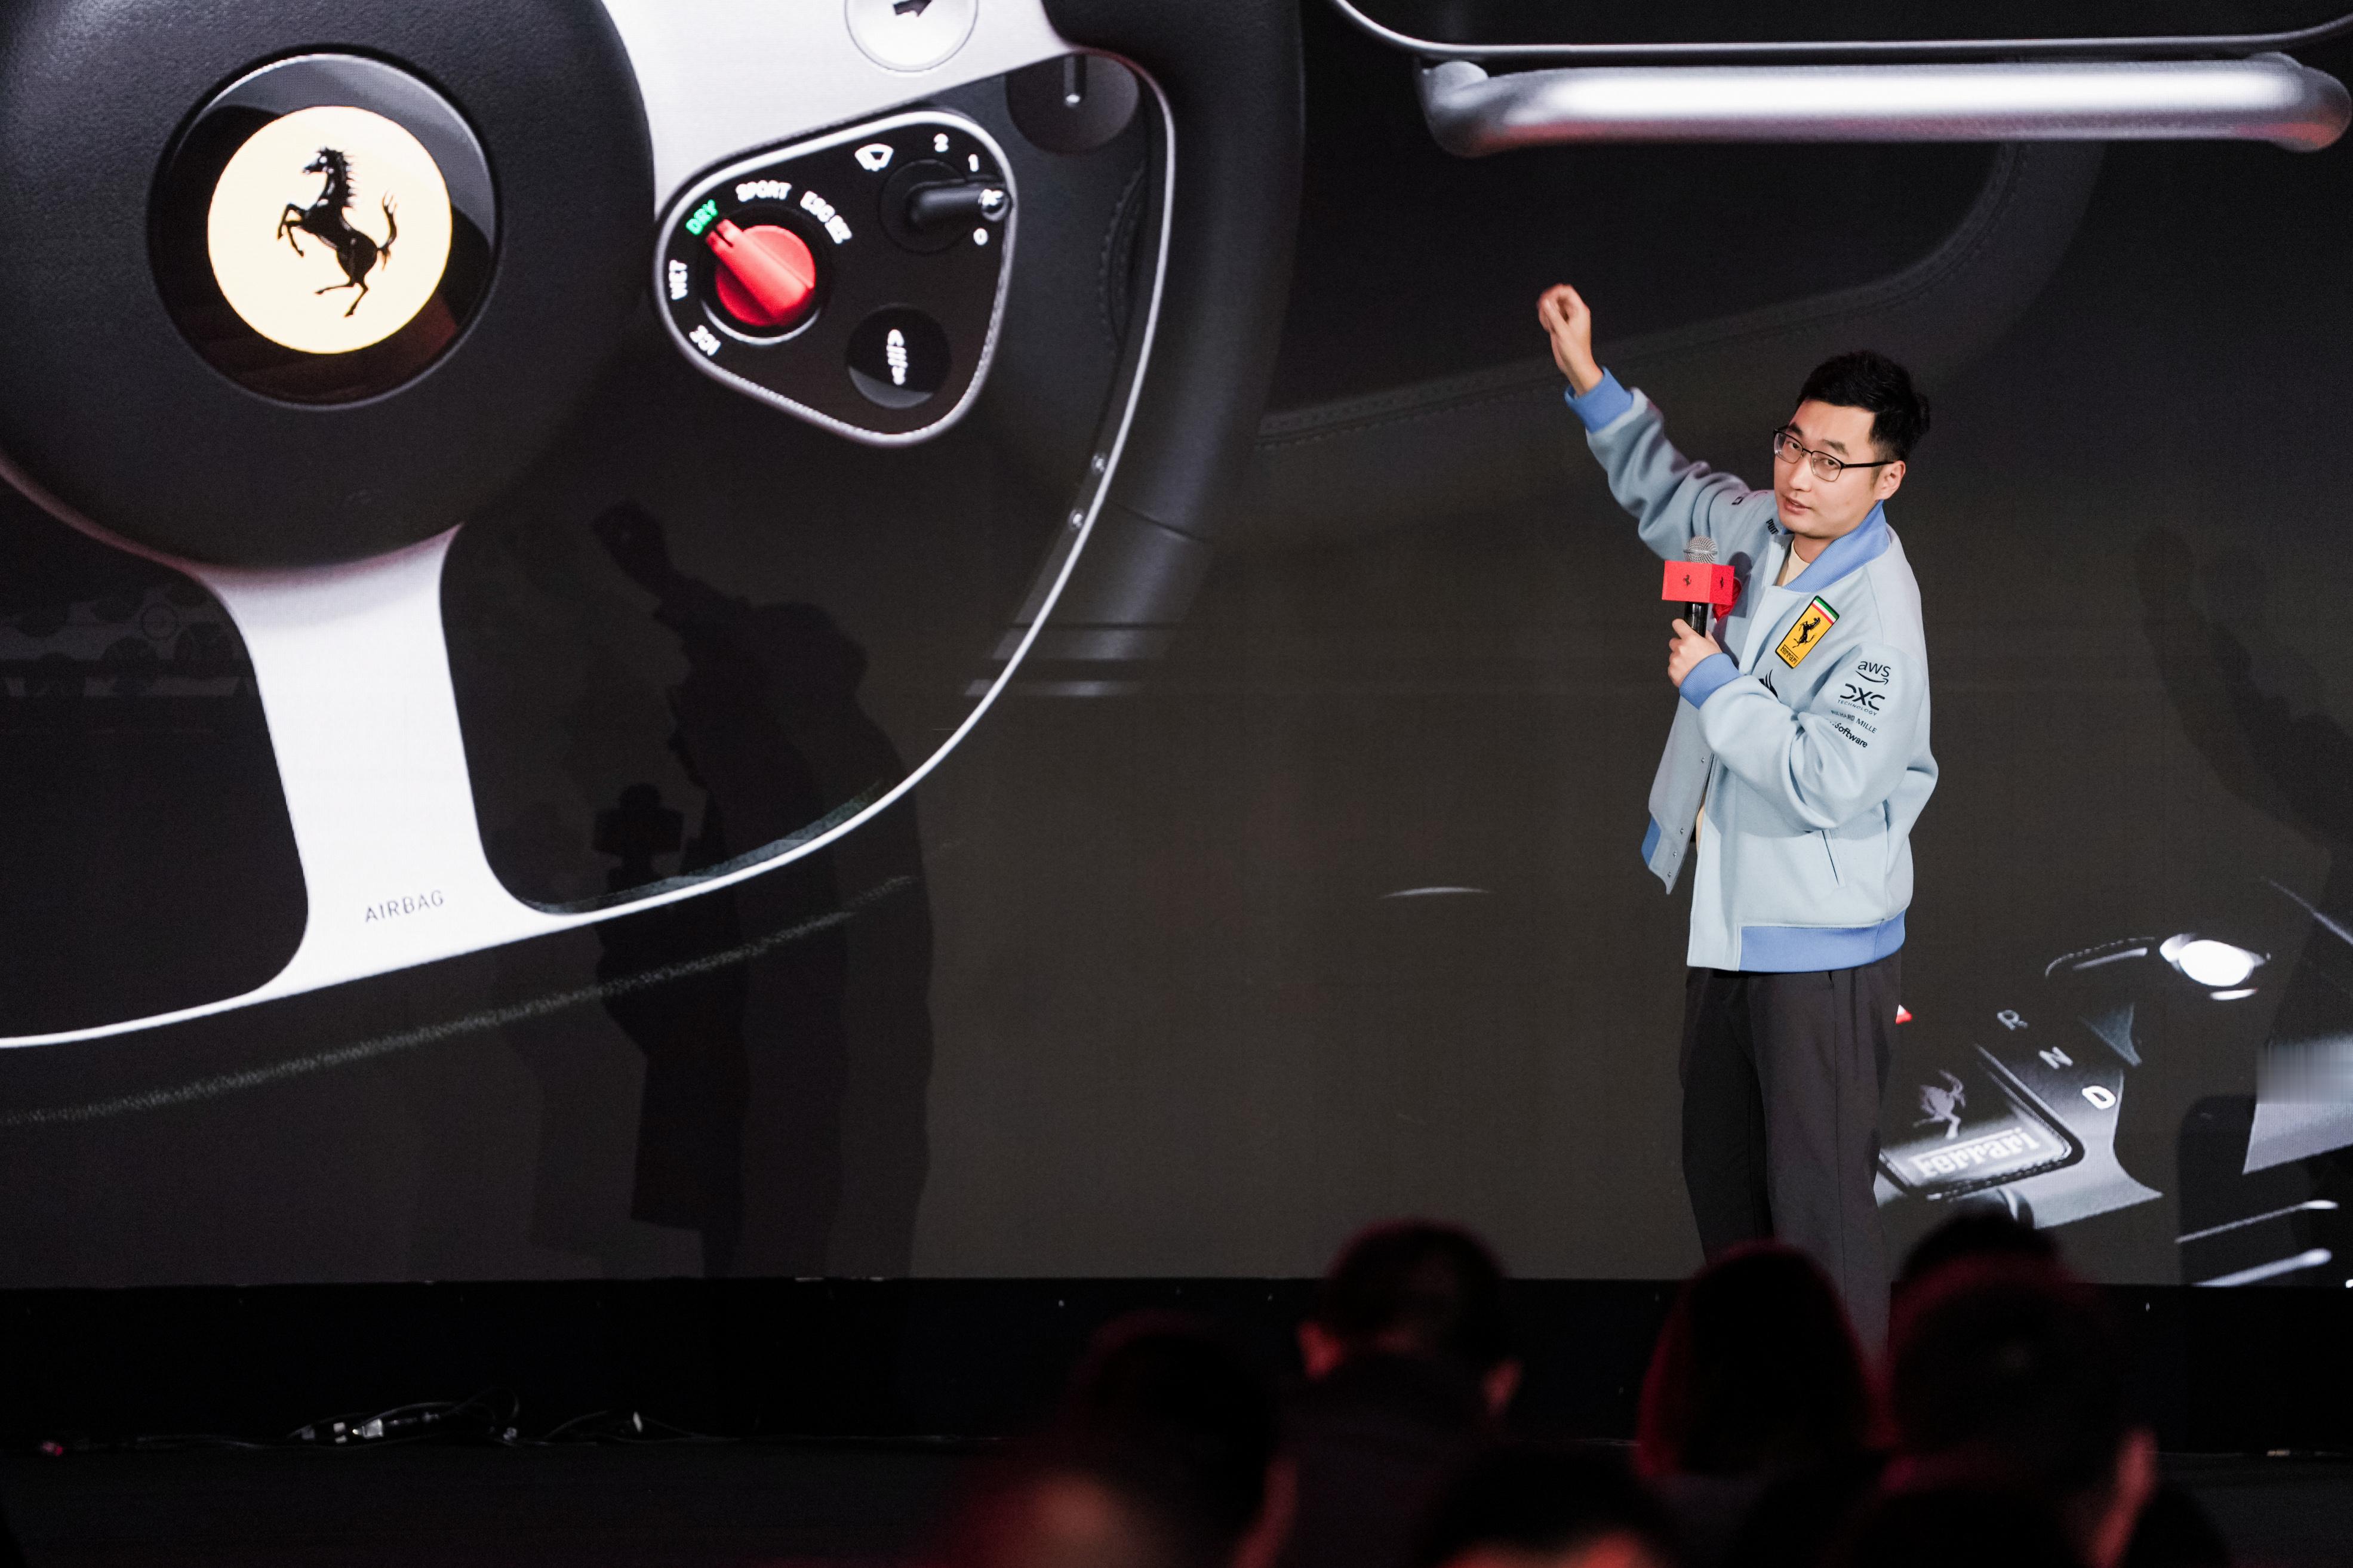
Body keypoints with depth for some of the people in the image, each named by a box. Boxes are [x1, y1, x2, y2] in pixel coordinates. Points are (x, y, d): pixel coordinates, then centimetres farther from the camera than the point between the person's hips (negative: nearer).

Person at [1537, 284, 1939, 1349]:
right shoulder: (1761, 530, 1)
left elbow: (1830, 780, -31)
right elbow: (1664, 492, 21)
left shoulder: (1877, 617, -24)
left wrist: (1713, 684, -22)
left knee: (1819, 1199, -7)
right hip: (1728, 927, 9)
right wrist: (1586, 380, 9)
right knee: (1721, 1171, 22)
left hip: (1822, 950, -9)